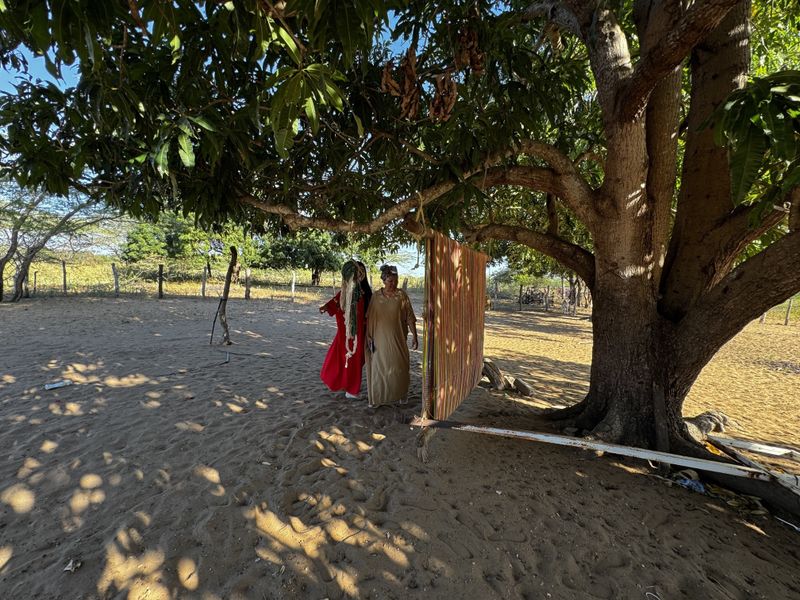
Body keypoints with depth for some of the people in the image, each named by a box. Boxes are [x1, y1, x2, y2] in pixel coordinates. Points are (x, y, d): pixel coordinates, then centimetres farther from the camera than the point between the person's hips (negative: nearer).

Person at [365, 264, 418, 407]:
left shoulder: (402, 295, -3)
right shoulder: (376, 296, 1)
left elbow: (410, 317, -3)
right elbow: (370, 318, 5)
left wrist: (414, 336, -5)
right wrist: (369, 336, 1)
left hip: (398, 339, -1)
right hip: (380, 339, 1)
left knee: (399, 366, 5)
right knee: (379, 367, 8)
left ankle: (399, 396, 26)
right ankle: (378, 397, 24)